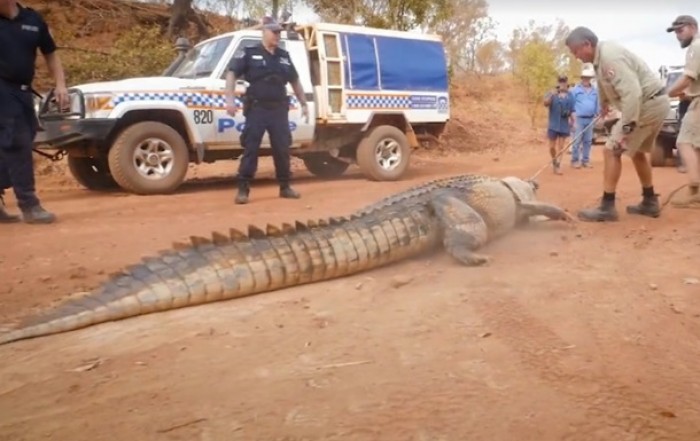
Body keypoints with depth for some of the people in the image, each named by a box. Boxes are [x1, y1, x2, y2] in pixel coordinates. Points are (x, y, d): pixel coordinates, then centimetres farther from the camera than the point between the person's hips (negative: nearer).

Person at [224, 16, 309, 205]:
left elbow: (295, 81, 23)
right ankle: (243, 189, 0)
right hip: (257, 109, -4)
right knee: (250, 150, -5)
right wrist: (230, 98, -14)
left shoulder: (284, 56, 14)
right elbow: (231, 73, -3)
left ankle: (285, 187, 18)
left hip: (279, 110, 4)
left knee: (282, 150, 7)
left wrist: (304, 104, 20)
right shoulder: (250, 54, 0)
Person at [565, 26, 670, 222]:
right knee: (636, 151, 22)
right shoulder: (601, 56, 8)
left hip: (648, 104, -10)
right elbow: (604, 82, 30)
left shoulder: (610, 57, -23)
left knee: (612, 150, -10)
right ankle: (650, 202, 30)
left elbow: (632, 93, -31)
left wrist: (626, 127, -31)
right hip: (655, 103, 10)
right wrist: (604, 104, 45)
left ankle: (607, 207, -8)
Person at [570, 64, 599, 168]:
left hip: (590, 119, 4)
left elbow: (596, 104, 13)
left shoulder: (594, 91, 11)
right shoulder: (575, 89, -2)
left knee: (588, 141, 7)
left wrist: (597, 115, 8)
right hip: (579, 118, -4)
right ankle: (575, 160, 1)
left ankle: (585, 160, 14)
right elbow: (571, 104, -4)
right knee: (577, 141, -4)